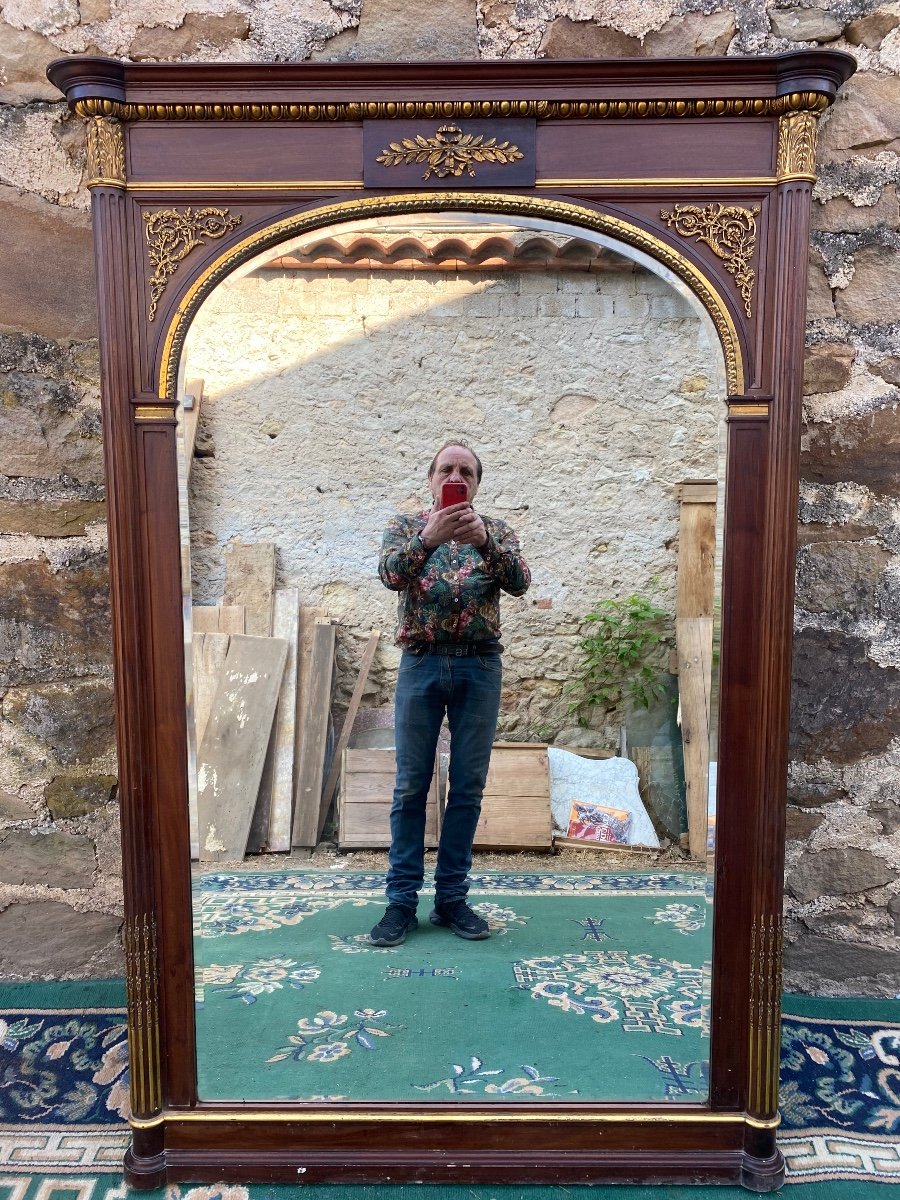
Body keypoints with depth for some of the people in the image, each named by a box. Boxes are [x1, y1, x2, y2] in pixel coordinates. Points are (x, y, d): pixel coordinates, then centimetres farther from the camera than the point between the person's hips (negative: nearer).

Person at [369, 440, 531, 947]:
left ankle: (452, 897, 20)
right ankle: (402, 899, 16)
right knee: (411, 785, 5)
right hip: (421, 663, -1)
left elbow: (520, 582, -10)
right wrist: (429, 537, -31)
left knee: (468, 787, 6)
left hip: (479, 666, 1)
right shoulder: (406, 526, 7)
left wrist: (483, 539, -26)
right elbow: (390, 574, -13)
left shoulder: (497, 530, 8)